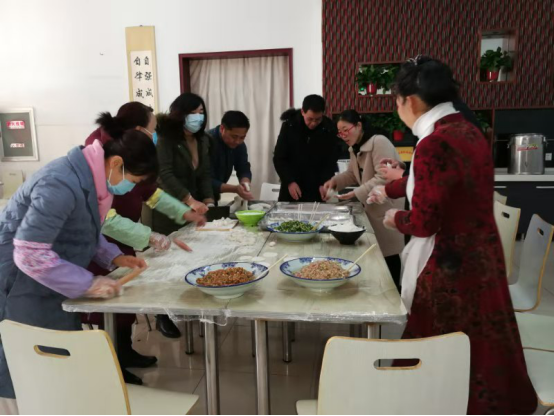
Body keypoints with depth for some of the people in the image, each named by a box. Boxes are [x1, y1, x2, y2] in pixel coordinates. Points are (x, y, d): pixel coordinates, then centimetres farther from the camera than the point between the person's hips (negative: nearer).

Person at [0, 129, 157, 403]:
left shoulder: (91, 177, -1)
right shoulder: (61, 186, -30)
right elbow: (28, 254, -29)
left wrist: (113, 257, 0)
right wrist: (87, 284, -26)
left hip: (53, 285, 9)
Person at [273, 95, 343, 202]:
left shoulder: (330, 129, -7)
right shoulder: (289, 125, -8)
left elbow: (331, 161, -3)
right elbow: (279, 158, -6)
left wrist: (324, 184, -17)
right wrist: (289, 181, -17)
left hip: (316, 189, 0)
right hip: (291, 187, 1)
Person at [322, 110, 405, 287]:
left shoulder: (379, 142, -20)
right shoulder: (355, 148, 9)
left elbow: (384, 178, -26)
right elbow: (353, 174, 18)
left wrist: (356, 193, -26)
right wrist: (334, 181, 0)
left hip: (387, 206, -9)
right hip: (372, 206, 9)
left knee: (388, 253, 0)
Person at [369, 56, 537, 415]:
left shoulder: (435, 144, -22)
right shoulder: (468, 131, 6)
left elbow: (423, 223, -21)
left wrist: (396, 219, 0)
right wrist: (390, 190, 36)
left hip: (451, 266, -9)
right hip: (482, 258, 9)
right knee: (478, 351, 24)